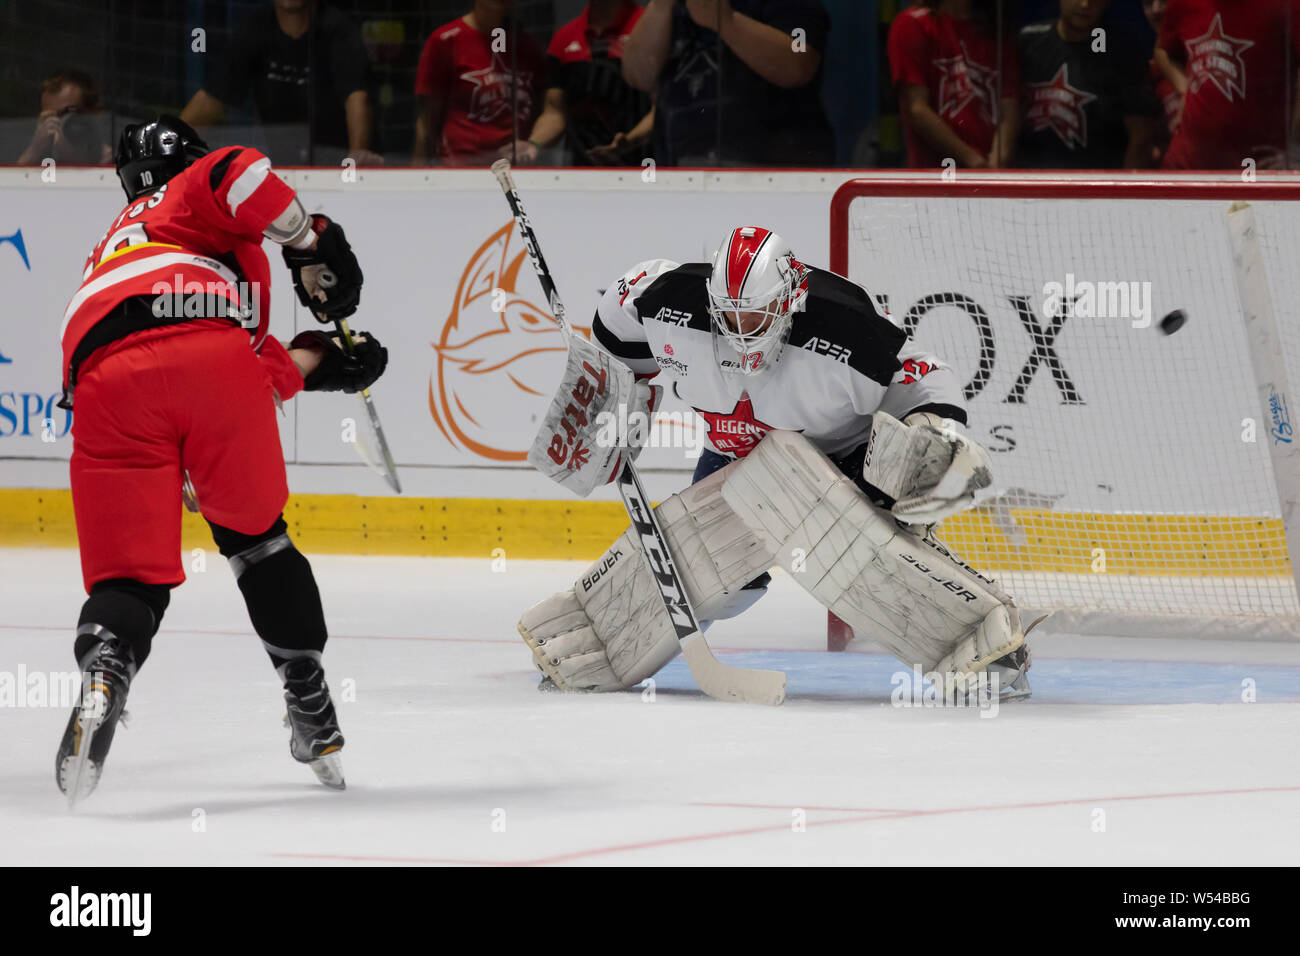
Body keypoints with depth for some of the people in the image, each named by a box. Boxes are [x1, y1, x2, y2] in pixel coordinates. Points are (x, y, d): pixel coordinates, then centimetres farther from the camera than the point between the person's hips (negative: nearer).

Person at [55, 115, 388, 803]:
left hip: (108, 383, 3)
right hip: (210, 354, -3)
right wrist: (313, 243, 8)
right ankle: (312, 711, 24)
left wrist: (322, 365, 40)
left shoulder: (114, 249, 44)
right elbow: (237, 174, -1)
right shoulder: (195, 192, 28)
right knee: (256, 534, 20)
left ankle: (104, 669, -30)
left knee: (129, 569, 3)